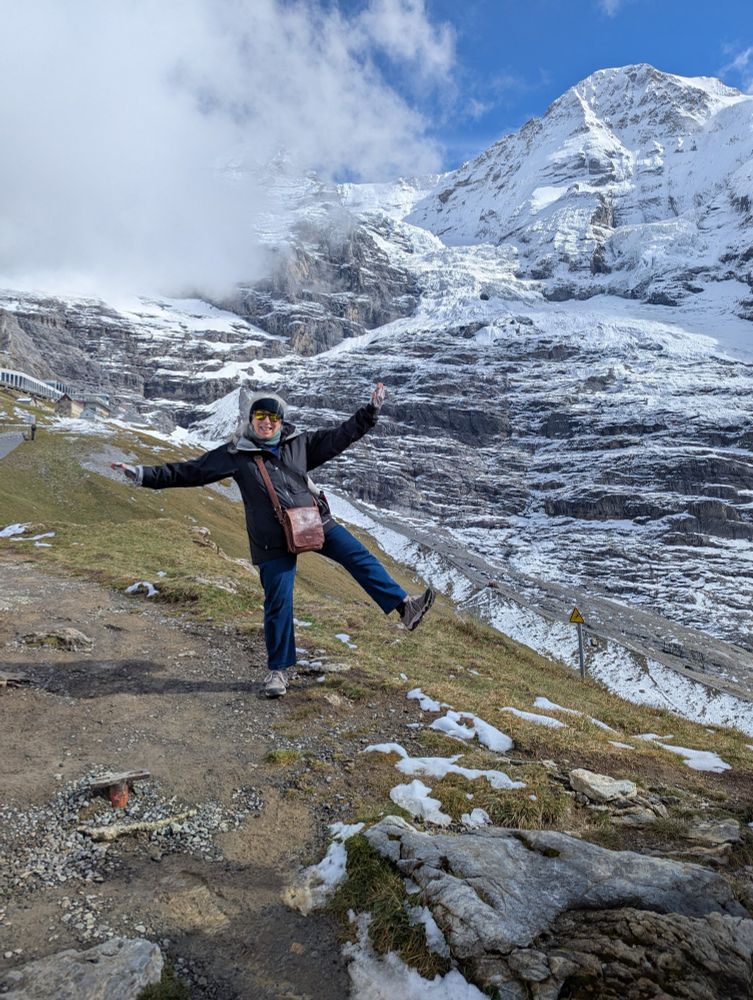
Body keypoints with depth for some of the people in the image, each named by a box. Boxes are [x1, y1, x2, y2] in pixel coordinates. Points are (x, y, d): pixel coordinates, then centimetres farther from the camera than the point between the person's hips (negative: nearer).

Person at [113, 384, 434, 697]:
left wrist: (371, 410, 6)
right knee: (278, 603, 0)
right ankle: (278, 670, 15)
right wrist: (145, 474, -8)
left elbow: (340, 435, 10)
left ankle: (403, 606, 5)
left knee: (360, 557, -4)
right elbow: (189, 471, -2)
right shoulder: (235, 455, -2)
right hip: (274, 540, -3)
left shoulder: (299, 443, 5)